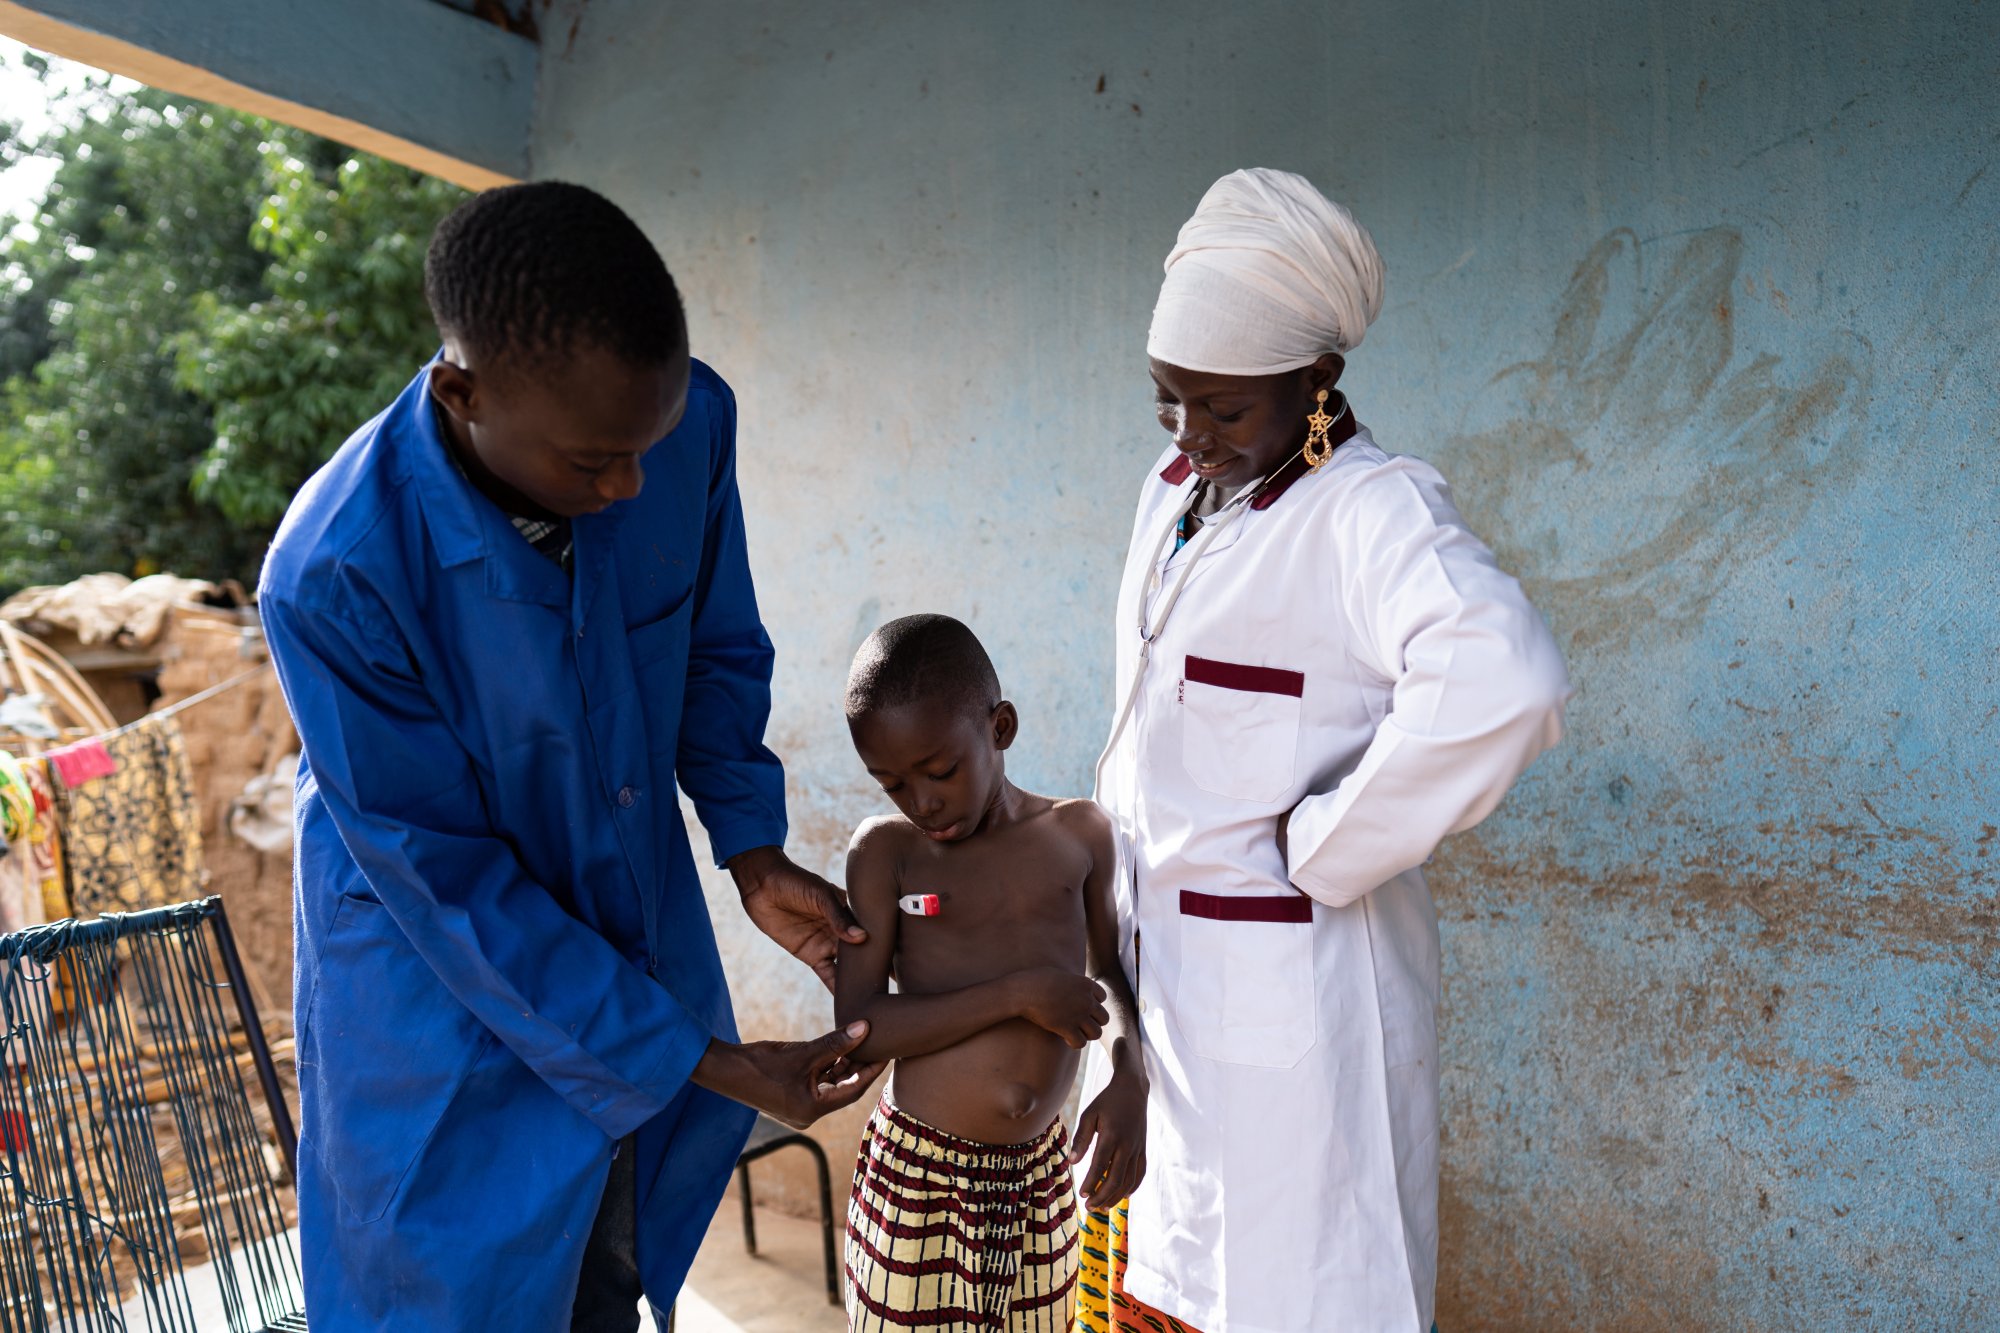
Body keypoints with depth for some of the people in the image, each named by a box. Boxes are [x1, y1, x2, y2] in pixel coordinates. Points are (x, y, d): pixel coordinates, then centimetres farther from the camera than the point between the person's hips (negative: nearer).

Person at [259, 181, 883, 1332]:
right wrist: (706, 1064, -22)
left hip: (638, 930, 5)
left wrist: (753, 852, -10)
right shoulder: (334, 577, -32)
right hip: (444, 993, -4)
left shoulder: (693, 420, -19)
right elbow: (447, 887, -23)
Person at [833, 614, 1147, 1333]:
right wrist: (1016, 994, -18)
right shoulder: (887, 849, -6)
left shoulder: (1079, 832, 2)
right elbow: (857, 1029, -12)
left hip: (1041, 1176, 3)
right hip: (919, 1174, -2)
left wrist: (1128, 1079, -3)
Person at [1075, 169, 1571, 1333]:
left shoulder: (1370, 513, -19)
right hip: (1160, 963, 8)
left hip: (1289, 980, -8)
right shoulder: (1177, 492, 8)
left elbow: (1502, 680, -38)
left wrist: (1320, 849, -27)